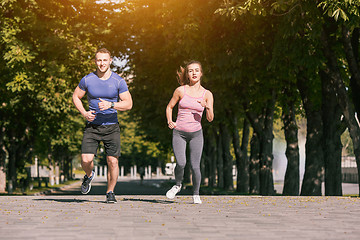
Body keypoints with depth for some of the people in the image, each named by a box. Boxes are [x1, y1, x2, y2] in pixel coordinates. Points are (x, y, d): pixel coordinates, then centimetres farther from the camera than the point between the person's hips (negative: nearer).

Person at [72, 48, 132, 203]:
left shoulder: (118, 81, -2)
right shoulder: (87, 80, -1)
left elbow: (128, 104, -2)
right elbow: (76, 97, 13)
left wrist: (111, 105, -18)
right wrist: (84, 113, -4)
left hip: (111, 127, 0)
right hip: (92, 126, 0)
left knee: (112, 161, -3)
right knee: (86, 160, -13)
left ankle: (110, 192, 16)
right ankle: (89, 175, 22)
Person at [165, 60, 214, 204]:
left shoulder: (207, 94, 1)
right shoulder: (180, 91, 0)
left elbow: (210, 119, -2)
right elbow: (169, 107, 15)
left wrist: (207, 107, -21)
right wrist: (170, 122, 0)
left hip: (196, 134, 1)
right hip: (179, 133, -1)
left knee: (195, 166, -6)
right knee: (181, 163, -17)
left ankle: (196, 195, 15)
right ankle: (177, 185, 14)